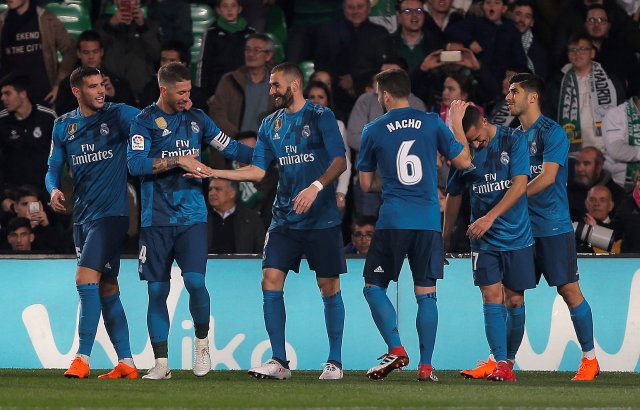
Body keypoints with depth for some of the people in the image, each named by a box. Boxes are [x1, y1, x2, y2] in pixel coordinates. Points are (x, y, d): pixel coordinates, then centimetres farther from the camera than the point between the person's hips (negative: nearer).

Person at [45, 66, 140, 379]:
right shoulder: (63, 126, 10)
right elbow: (53, 168, 15)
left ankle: (82, 358, -16)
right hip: (82, 217, 6)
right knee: (106, 289, 9)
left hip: (111, 212, -6)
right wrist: (54, 190, -5)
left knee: (86, 278, -18)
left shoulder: (118, 115, -5)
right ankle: (126, 363, 14)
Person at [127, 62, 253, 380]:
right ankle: (161, 363, 6)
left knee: (195, 281, -14)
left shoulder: (197, 118, 12)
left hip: (192, 217, 2)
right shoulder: (144, 121, -1)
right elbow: (135, 164, -13)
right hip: (156, 219, -2)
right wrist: (178, 162, -17)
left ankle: (201, 341, 10)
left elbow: (230, 147, 19)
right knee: (157, 291, 0)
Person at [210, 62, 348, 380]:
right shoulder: (271, 125, 12)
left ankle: (335, 362, 8)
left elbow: (340, 161, -11)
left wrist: (316, 187, -26)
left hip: (322, 219, -5)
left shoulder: (321, 116, -4)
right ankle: (279, 361, -1)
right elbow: (258, 170, 10)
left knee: (329, 287, -1)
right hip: (285, 220, 5)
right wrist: (214, 173, 0)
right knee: (271, 280, -6)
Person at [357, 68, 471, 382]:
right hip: (429, 221, 2)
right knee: (426, 294, 5)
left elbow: (366, 184, 10)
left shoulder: (373, 131, 2)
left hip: (392, 220, -2)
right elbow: (463, 161, 10)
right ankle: (425, 366, 0)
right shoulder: (432, 123, 3)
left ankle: (396, 350, -9)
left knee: (374, 287, 8)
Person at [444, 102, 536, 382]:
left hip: (517, 237, -1)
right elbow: (454, 196, 15)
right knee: (492, 297, -11)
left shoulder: (514, 142, -6)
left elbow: (520, 185, -14)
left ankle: (509, 361, 19)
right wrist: (445, 237, 21)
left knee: (514, 301, 4)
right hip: (484, 240, 1)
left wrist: (490, 217, -23)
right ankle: (501, 364, -16)